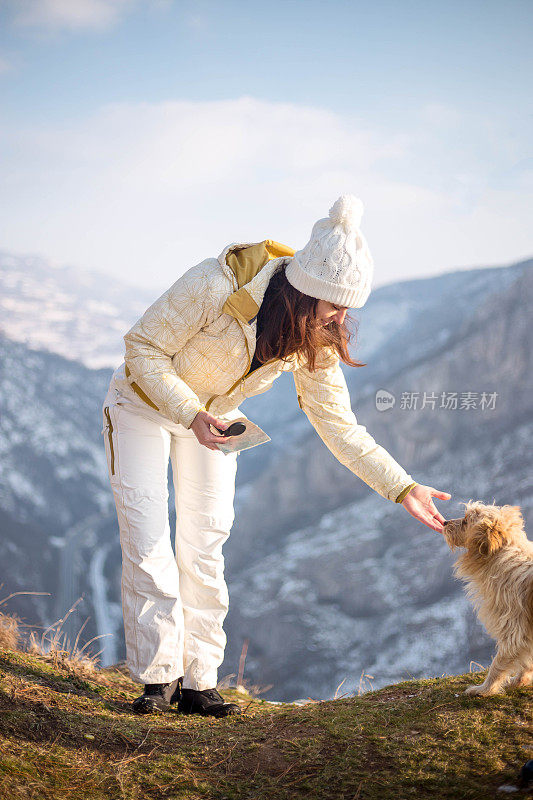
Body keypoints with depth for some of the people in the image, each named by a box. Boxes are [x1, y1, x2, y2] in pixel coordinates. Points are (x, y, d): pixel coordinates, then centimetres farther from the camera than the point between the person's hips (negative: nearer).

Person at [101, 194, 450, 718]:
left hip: (214, 416, 4)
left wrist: (402, 488, -15)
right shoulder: (215, 286, -36)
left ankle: (198, 682, 7)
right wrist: (192, 414, -37)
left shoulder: (316, 341, -19)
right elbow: (142, 348, -26)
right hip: (144, 401, -4)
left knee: (204, 547, 0)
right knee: (146, 542, -10)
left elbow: (339, 427, -10)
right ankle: (158, 676, 0)